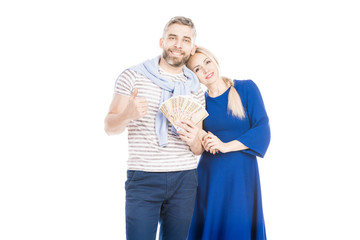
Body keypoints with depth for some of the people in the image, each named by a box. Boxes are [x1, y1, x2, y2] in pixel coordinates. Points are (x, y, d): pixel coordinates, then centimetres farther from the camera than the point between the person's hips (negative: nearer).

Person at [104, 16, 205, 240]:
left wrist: (193, 140, -12)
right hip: (143, 179, -3)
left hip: (184, 179, 4)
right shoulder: (133, 76, 0)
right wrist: (128, 114, -23)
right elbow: (110, 127, -1)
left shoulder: (196, 89, 11)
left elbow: (199, 149, 13)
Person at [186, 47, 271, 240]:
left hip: (242, 174, -2)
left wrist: (226, 146, -14)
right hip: (209, 175, 2)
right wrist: (202, 139, -8)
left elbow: (262, 130, -8)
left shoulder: (246, 88, -2)